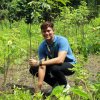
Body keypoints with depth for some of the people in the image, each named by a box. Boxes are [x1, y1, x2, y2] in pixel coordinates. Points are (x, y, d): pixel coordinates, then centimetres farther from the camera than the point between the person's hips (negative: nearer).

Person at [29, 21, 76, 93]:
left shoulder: (62, 40, -27)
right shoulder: (42, 46, -13)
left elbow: (60, 60, -41)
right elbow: (42, 67, -20)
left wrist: (39, 62, -43)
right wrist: (40, 85, -33)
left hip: (70, 65, -6)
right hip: (55, 64, 6)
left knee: (54, 68, -37)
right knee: (33, 69, -8)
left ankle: (65, 86, -7)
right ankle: (56, 85, 5)